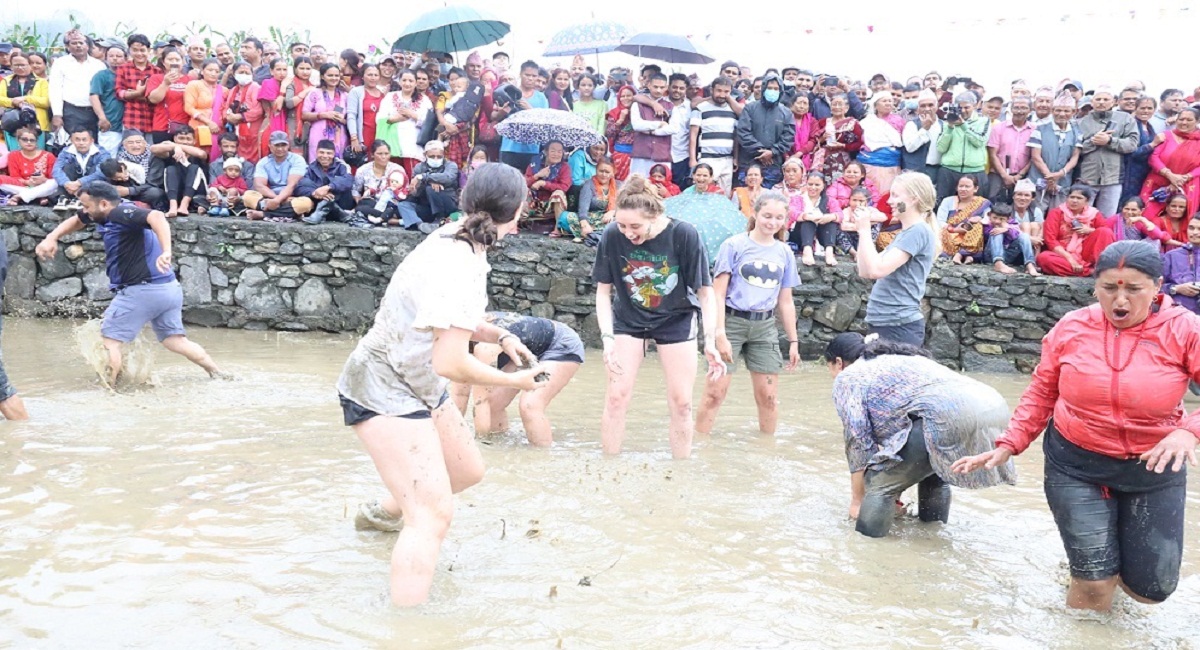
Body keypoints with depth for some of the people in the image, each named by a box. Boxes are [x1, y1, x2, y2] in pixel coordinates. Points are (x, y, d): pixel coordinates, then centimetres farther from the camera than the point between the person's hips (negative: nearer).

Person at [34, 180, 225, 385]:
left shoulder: (122, 212, -16)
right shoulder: (107, 215, 14)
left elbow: (156, 217, -33)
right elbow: (75, 221, 29)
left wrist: (166, 252, -47)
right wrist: (51, 238, 13)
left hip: (143, 290, -10)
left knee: (110, 340, 3)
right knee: (175, 341, 16)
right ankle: (218, 374, 14)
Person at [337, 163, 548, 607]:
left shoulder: (456, 238, 0)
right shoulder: (460, 266, -29)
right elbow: (451, 363, -30)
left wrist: (500, 336, 2)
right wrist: (513, 382, -15)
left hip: (416, 385, 10)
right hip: (385, 392, -10)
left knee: (468, 471, 24)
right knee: (433, 515, -14)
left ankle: (381, 512, 47)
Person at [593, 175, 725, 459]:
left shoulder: (684, 234, -25)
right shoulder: (612, 235, -21)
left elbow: (705, 292, -17)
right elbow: (603, 291, -9)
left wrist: (710, 341, -23)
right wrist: (607, 337, -18)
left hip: (676, 320, -1)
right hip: (628, 319, 1)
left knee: (681, 402, 3)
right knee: (616, 397, -4)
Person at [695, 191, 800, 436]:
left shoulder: (785, 253, 10)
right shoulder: (734, 245, -3)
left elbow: (785, 302, 16)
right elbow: (718, 294, -6)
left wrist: (793, 341, 15)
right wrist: (720, 334, -13)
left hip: (764, 327, 4)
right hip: (731, 322, -4)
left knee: (769, 396, 7)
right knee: (715, 391, -5)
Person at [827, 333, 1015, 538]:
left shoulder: (848, 377, 15)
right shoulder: (897, 359, 38)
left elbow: (859, 441, 7)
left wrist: (857, 500, 17)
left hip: (947, 412, -9)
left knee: (881, 484, 2)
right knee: (932, 467, 33)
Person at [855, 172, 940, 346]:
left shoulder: (918, 232, -13)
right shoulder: (905, 233, 17)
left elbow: (876, 270, -23)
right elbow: (865, 271, 15)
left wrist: (864, 231, -12)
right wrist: (863, 232, 8)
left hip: (900, 327, -9)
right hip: (886, 325, 9)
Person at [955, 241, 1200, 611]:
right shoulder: (1071, 328, -6)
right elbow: (1040, 395, 4)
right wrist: (1008, 446, -3)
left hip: (1154, 468, 0)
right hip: (1076, 464, 0)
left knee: (1151, 588, 9)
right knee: (1094, 585, -3)